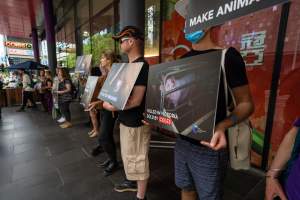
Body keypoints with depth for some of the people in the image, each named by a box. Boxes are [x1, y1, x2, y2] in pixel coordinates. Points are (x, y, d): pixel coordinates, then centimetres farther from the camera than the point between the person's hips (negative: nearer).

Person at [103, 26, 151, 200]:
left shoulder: (141, 66, -20)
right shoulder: (130, 65, 11)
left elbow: (136, 100, -25)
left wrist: (112, 107, -16)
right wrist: (103, 100, 11)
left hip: (136, 123, -10)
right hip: (126, 120, 10)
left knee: (138, 160, 7)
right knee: (128, 156, 25)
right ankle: (132, 181, 49)